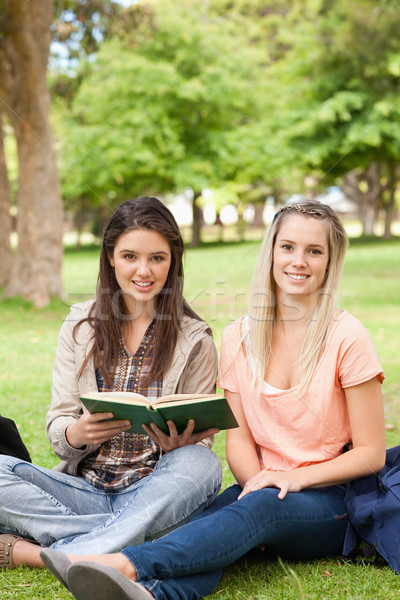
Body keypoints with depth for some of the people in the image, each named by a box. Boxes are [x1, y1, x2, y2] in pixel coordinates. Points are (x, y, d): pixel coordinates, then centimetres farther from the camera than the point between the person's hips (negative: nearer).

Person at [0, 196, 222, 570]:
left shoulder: (194, 339, 3)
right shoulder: (80, 325, 7)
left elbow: (200, 442, 3)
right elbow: (57, 427, 5)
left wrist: (177, 445, -22)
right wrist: (77, 433, -20)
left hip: (152, 496, -1)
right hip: (83, 488, 1)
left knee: (203, 465, -34)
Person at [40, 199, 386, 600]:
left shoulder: (346, 338, -7)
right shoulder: (239, 337, 5)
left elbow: (371, 453, -5)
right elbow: (239, 438, 4)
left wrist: (297, 478, -18)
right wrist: (259, 482, -17)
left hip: (331, 503, -3)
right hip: (263, 489, 4)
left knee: (263, 507, -35)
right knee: (213, 516, -30)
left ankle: (127, 564, -55)